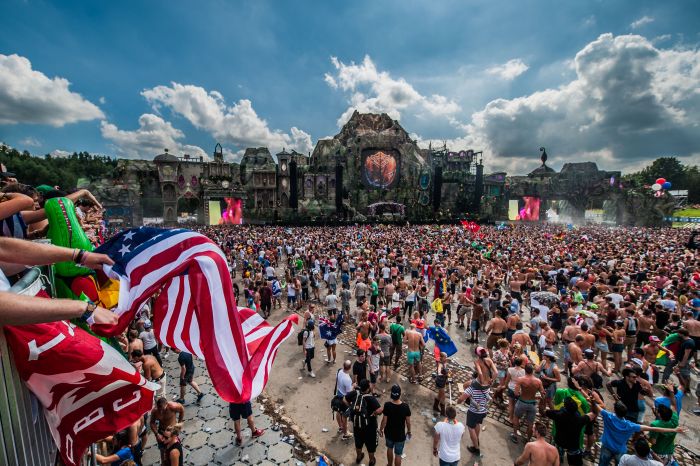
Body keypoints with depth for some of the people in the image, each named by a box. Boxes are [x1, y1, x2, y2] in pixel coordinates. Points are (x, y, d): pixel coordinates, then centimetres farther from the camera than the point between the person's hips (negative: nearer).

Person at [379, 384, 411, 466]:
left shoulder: (387, 405, -25)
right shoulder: (405, 406, -25)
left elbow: (384, 421, -15)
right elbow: (408, 422, -12)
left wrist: (381, 429, 4)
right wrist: (409, 431, 8)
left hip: (389, 433, 2)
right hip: (400, 435, -2)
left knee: (390, 448, 29)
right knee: (398, 454, 19)